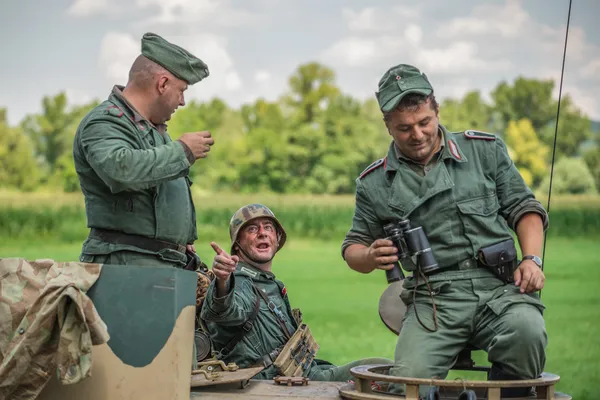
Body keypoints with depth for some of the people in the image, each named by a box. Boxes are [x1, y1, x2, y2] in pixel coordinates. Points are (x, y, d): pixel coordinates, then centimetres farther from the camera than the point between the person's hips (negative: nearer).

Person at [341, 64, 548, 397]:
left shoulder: (484, 150, 12)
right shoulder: (374, 183, 13)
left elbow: (523, 208, 16)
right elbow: (353, 247, 22)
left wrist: (532, 259, -1)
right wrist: (370, 256, -2)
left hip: (499, 285, 0)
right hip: (433, 299, 0)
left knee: (526, 331, -33)